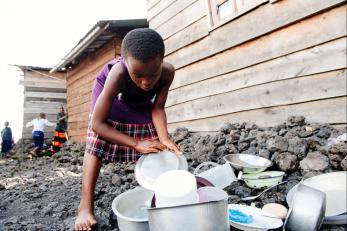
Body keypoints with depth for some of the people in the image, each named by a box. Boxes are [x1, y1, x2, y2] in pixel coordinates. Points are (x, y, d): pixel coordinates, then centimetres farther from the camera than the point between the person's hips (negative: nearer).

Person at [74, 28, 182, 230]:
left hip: (142, 103, 3)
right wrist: (136, 143, -45)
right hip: (111, 93, -2)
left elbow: (157, 108, -24)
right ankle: (86, 205, -9)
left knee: (155, 147, -5)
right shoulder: (118, 74, -44)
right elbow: (97, 124, -39)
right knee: (97, 143, -15)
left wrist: (164, 139, -41)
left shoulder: (167, 72, -37)